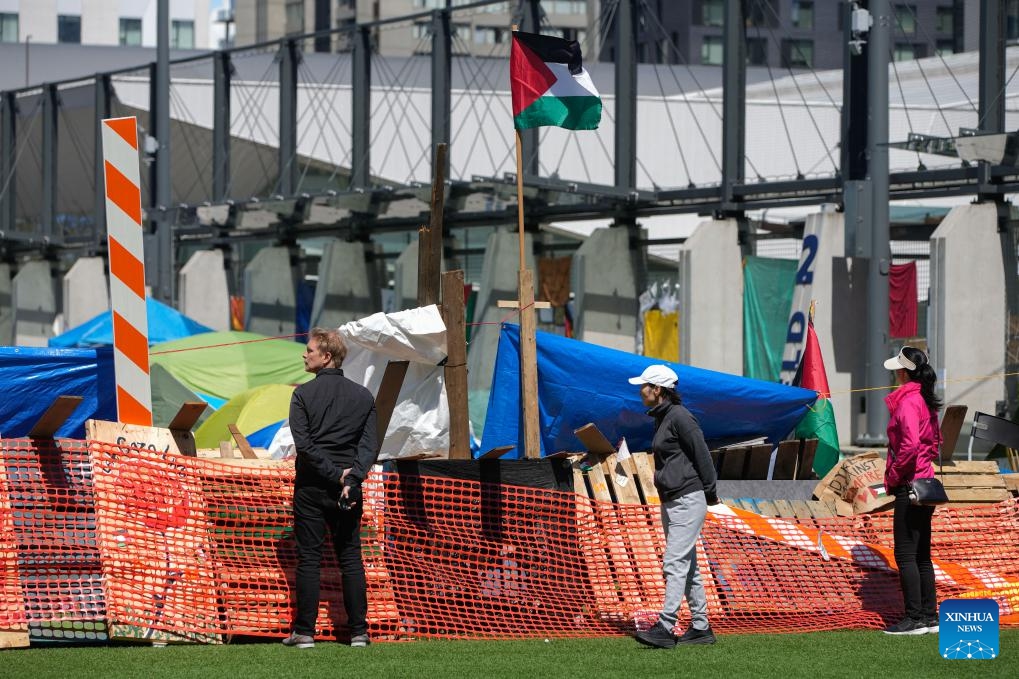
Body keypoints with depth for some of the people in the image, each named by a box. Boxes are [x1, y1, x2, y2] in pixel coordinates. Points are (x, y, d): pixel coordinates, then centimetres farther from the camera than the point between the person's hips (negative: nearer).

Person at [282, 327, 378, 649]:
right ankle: (359, 631, 5)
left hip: (311, 488, -3)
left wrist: (335, 475, -11)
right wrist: (350, 479, -11)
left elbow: (304, 444, -13)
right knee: (351, 559, 8)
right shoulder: (363, 396, 6)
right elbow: (369, 444, -3)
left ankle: (304, 631, 0)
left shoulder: (304, 394, -5)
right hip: (348, 489, 3)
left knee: (309, 559, 1)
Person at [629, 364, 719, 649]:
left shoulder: (680, 417, -14)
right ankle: (700, 628, 16)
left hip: (688, 500, -10)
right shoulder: (661, 418, 16)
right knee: (686, 566, 11)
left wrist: (709, 492, -7)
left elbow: (702, 454, -13)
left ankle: (665, 629, -21)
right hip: (670, 502, 10)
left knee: (674, 564, -15)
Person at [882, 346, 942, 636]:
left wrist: (893, 476, -15)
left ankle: (915, 618, -7)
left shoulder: (907, 401, -16)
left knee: (905, 554, -6)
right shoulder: (926, 400, 13)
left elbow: (910, 445, -26)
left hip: (909, 487, -10)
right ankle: (929, 616, 15)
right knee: (921, 555, 13)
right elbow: (935, 440, 23)